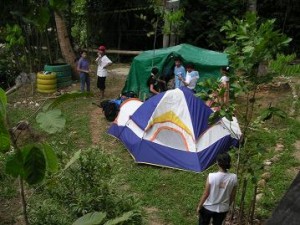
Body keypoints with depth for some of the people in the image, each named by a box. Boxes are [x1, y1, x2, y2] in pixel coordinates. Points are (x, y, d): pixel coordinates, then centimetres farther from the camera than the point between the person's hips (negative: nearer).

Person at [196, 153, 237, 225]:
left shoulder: (211, 176, -27)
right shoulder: (233, 178, -18)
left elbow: (206, 194, -17)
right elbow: (232, 196, -4)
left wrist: (199, 206, -1)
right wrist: (228, 205, 14)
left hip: (208, 207, -2)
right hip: (222, 209, 2)